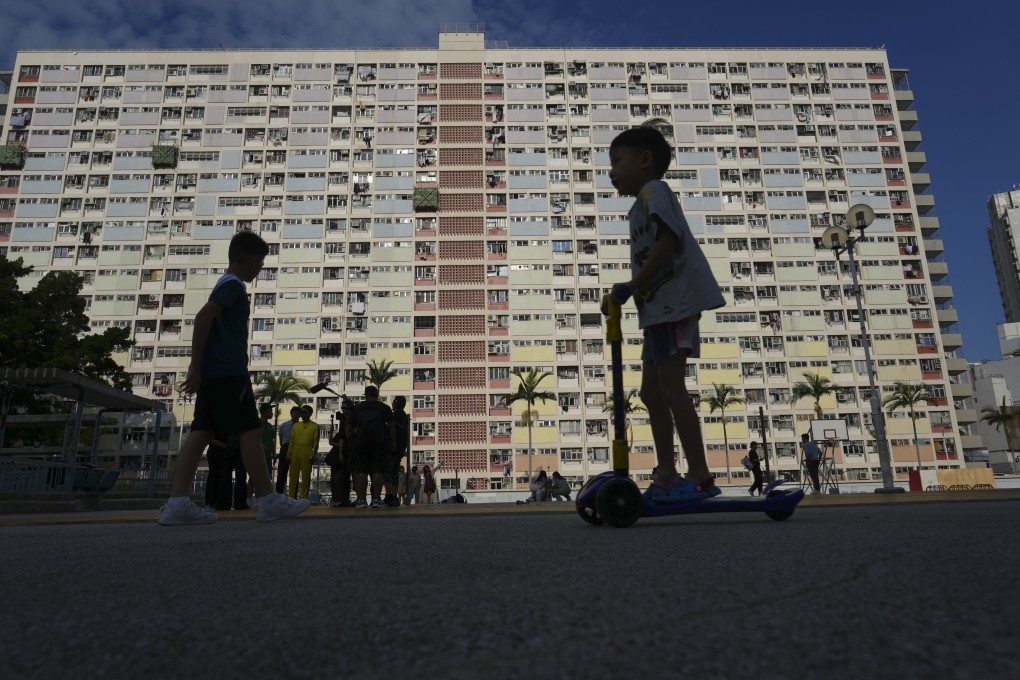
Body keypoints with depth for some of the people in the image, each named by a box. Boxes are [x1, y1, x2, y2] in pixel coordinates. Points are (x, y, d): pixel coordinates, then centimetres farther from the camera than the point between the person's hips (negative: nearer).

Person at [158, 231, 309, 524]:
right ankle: (268, 501, -3)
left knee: (200, 433, 3)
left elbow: (207, 322, 27)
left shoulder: (228, 284, 23)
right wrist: (196, 367, -18)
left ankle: (177, 503, -1)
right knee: (250, 431, -7)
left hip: (213, 374, 10)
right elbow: (203, 318, -18)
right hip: (229, 373, -9)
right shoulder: (233, 284, -7)